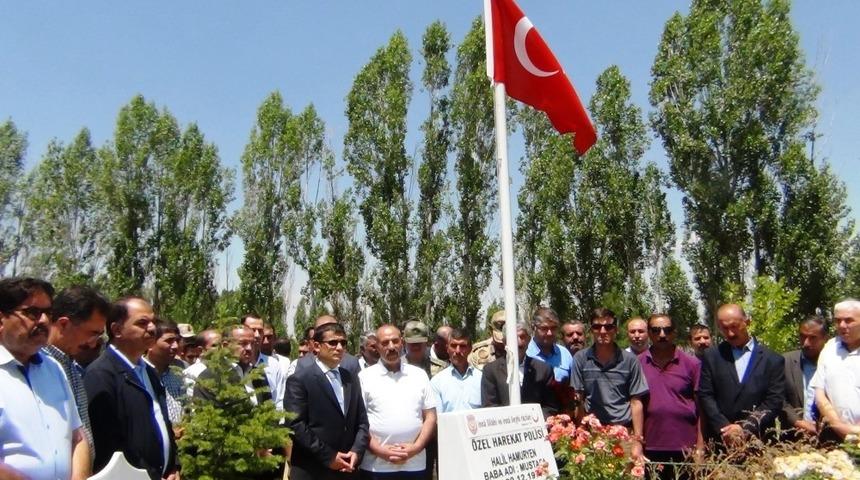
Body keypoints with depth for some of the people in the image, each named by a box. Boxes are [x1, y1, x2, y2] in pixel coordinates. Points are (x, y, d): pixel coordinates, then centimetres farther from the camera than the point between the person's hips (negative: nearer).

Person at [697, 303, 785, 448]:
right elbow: (705, 396, 0)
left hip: (757, 441, -1)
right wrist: (724, 428, -12)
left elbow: (774, 401, -3)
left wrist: (745, 428, -12)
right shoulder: (711, 356, 6)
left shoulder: (773, 360, 4)